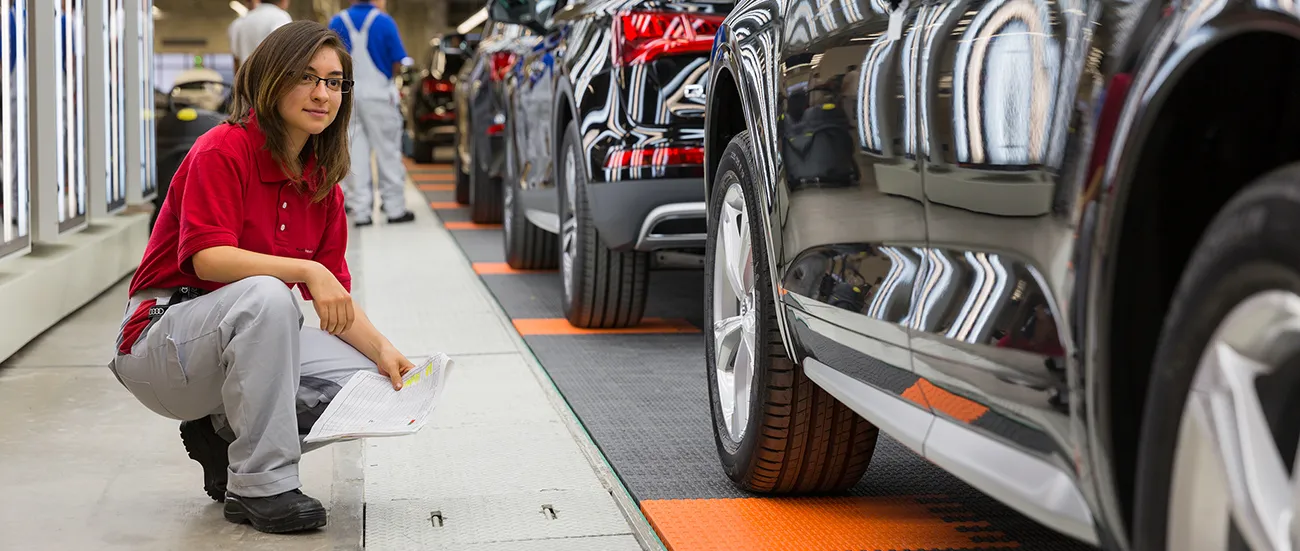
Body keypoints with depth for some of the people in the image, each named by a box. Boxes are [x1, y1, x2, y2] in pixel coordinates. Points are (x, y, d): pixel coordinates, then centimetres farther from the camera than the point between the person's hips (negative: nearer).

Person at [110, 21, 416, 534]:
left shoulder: (323, 183, 5)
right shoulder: (223, 150, -15)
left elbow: (335, 296, 4)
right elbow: (208, 258, -25)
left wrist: (382, 350, -13)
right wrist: (307, 270, -35)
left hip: (242, 344, 7)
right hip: (160, 342, -7)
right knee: (266, 295, -37)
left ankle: (221, 432, 9)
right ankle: (260, 485, -28)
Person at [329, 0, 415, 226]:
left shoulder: (337, 23, 0)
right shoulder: (384, 21, -8)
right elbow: (398, 64, -8)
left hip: (347, 97, 3)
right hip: (378, 94, -3)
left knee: (355, 154, 6)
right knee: (388, 152, 6)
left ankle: (360, 211, 6)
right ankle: (394, 208, 10)